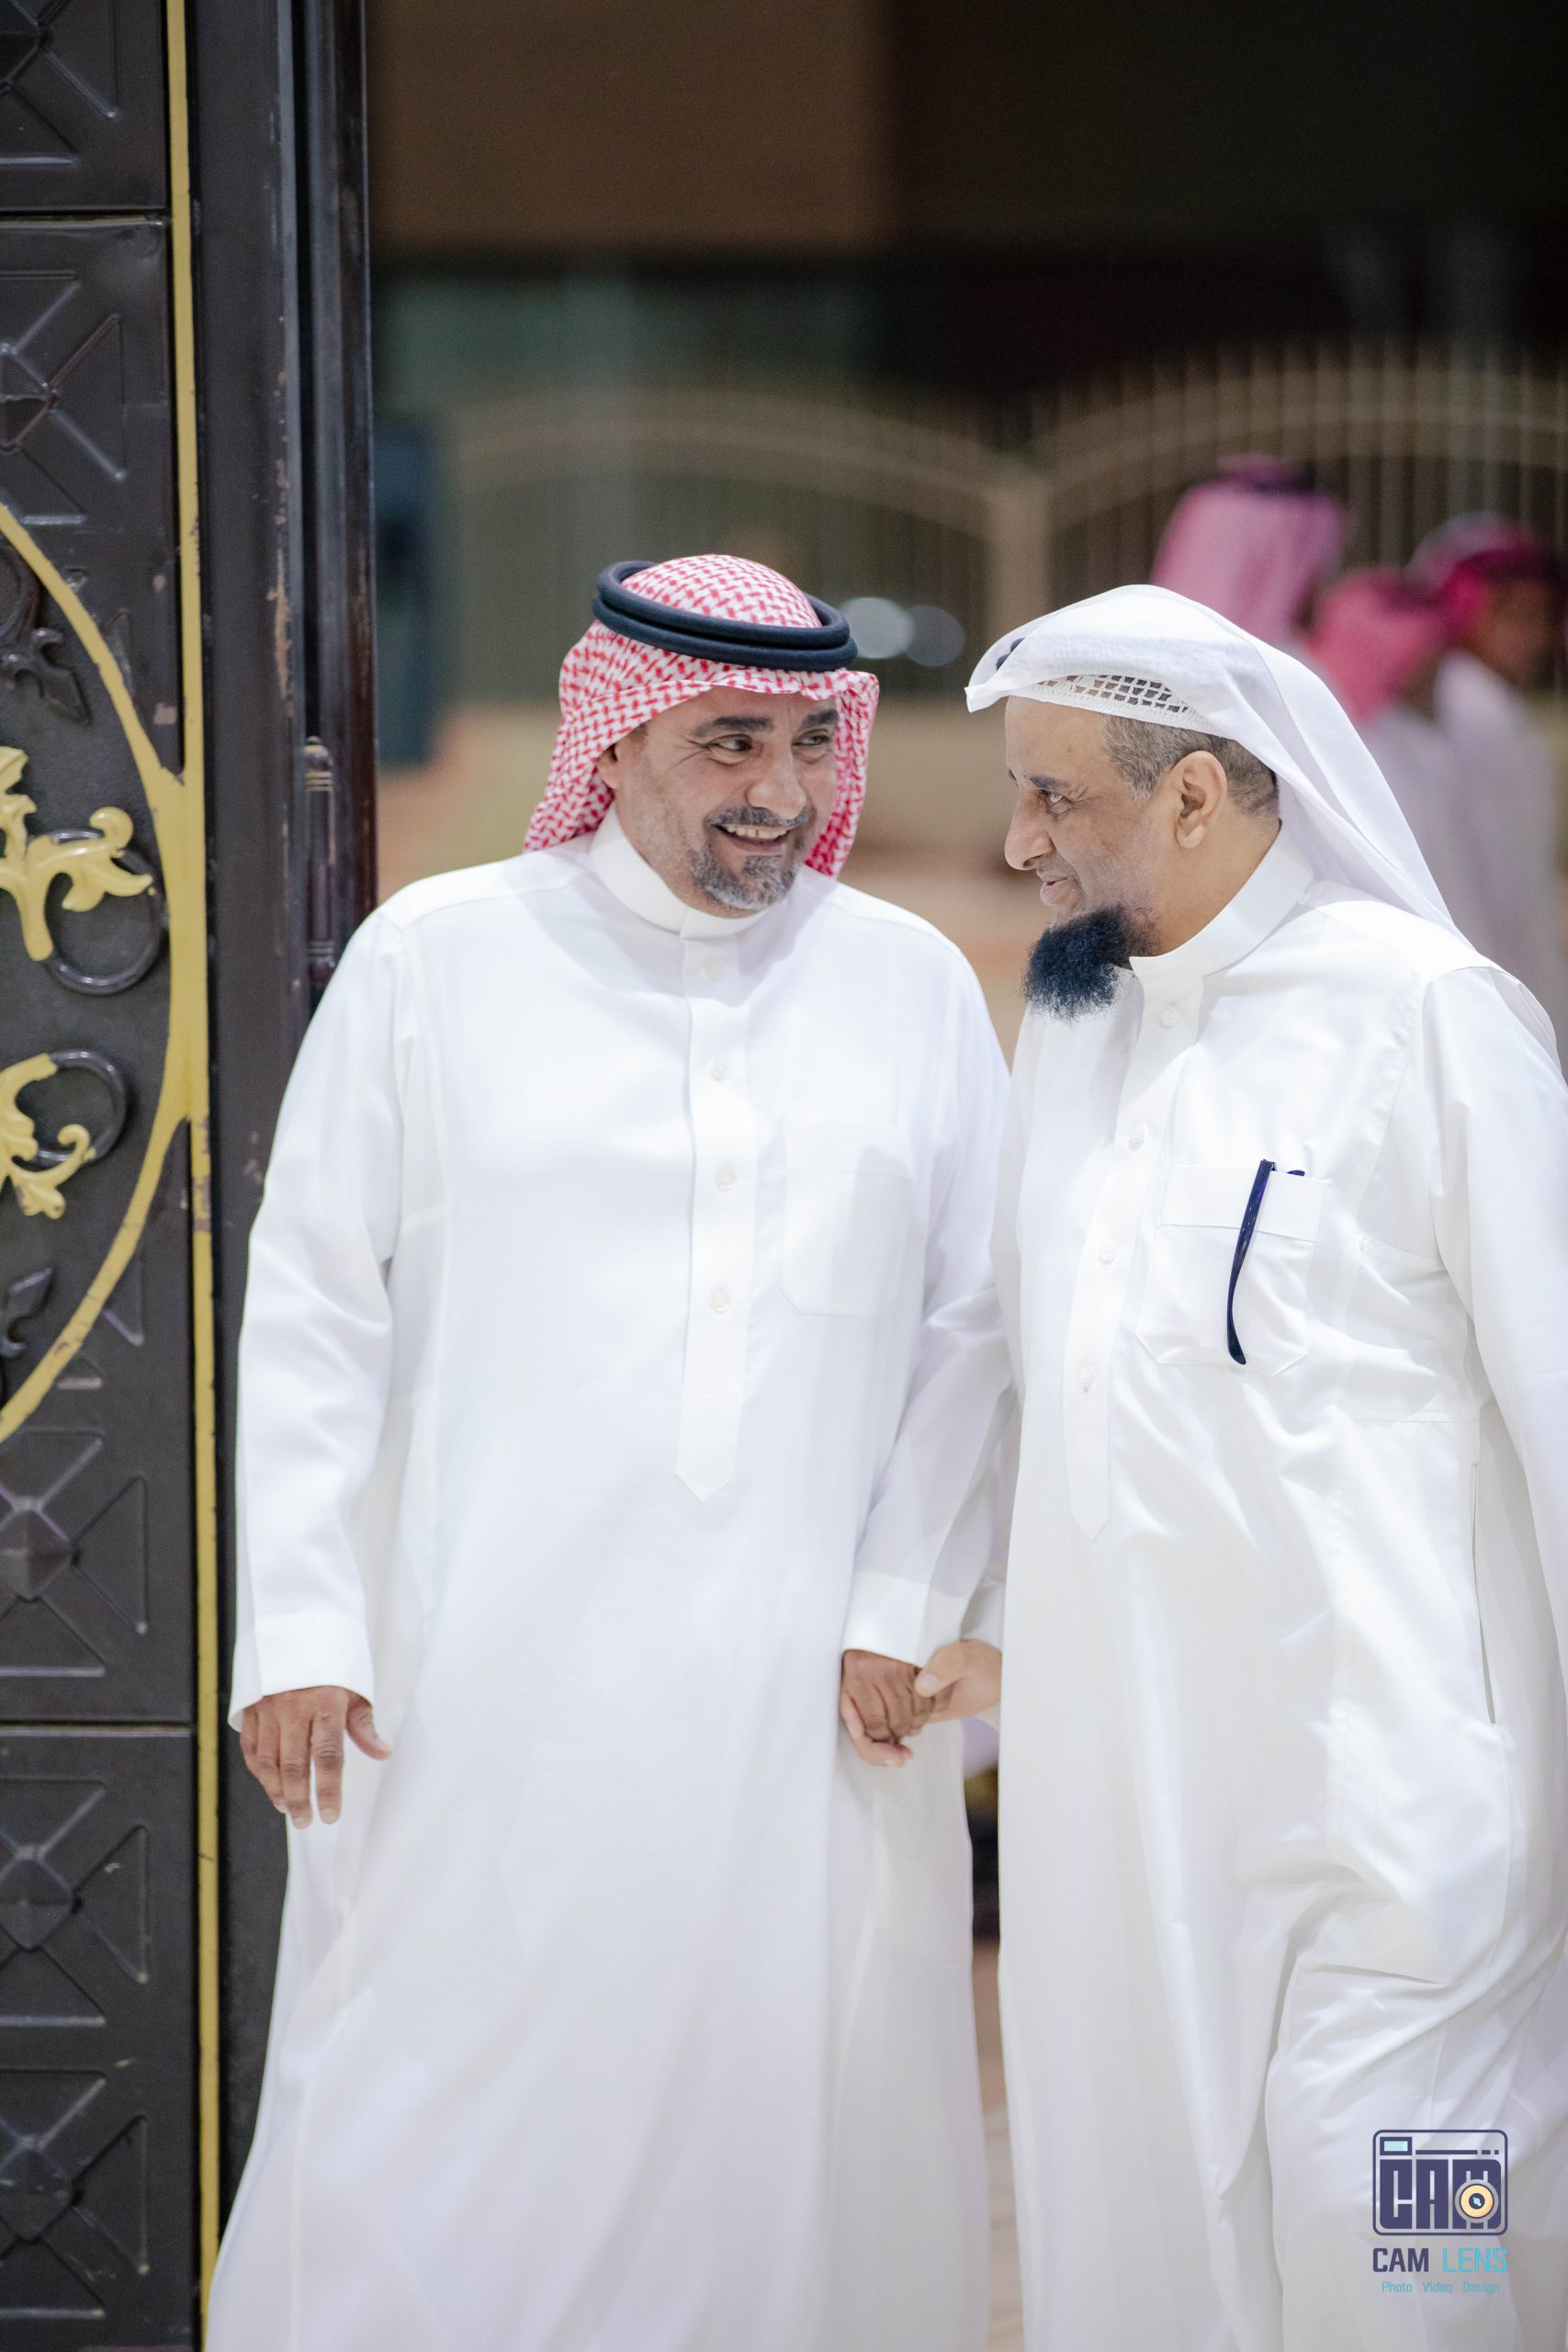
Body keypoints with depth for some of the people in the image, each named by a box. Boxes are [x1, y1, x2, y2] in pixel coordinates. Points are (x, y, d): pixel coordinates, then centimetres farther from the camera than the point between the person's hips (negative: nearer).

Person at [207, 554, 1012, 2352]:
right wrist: (296, 1628, -5)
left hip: (806, 1705, 2)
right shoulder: (435, 960, 4)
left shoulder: (915, 988, 10)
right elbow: (313, 1312, 2)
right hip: (486, 1685, -2)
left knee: (796, 2125, 3)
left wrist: (902, 1609, -1)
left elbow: (971, 1337, 10)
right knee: (442, 2145, -4)